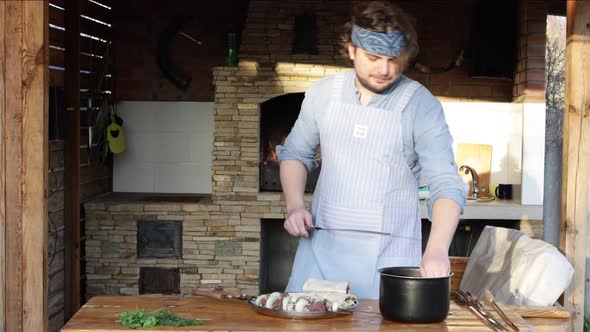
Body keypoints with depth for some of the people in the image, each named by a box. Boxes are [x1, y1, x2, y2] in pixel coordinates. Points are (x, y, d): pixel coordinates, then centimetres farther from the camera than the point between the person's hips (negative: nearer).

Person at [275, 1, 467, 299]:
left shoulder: (421, 106, -7)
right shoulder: (323, 94, 3)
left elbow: (446, 184, -14)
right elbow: (296, 153, 17)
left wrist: (437, 250, -30)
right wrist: (295, 206, -1)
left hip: (388, 252, -3)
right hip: (322, 245, 3)